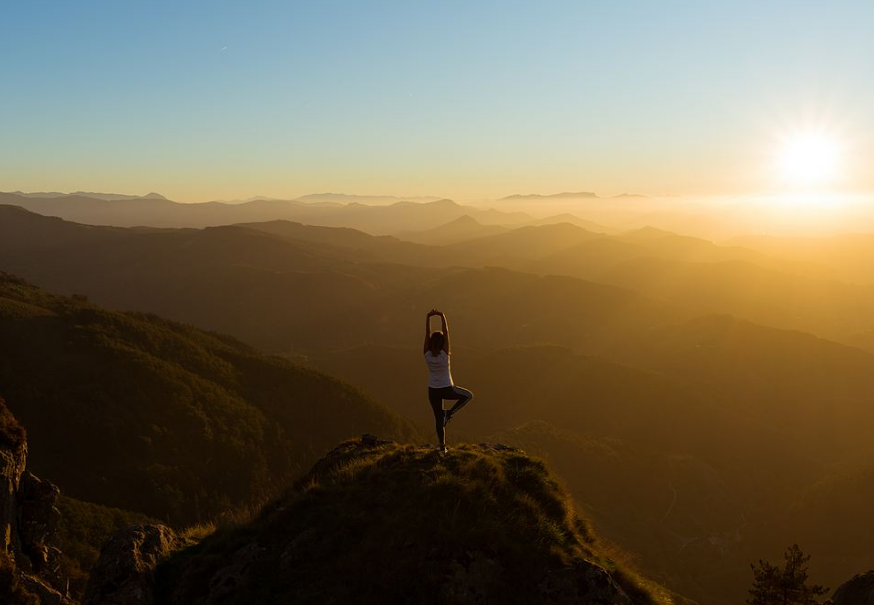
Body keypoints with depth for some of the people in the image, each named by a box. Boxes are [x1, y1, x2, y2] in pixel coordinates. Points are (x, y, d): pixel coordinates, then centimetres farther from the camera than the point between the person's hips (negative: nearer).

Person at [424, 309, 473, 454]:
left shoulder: (427, 355, -12)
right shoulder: (444, 354, -19)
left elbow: (427, 334, -13)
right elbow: (446, 333, -20)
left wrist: (428, 317, -16)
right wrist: (442, 317, -19)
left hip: (433, 390, 4)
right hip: (447, 389, -3)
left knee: (438, 418, 13)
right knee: (468, 395, 20)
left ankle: (442, 447, 17)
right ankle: (450, 412, 5)